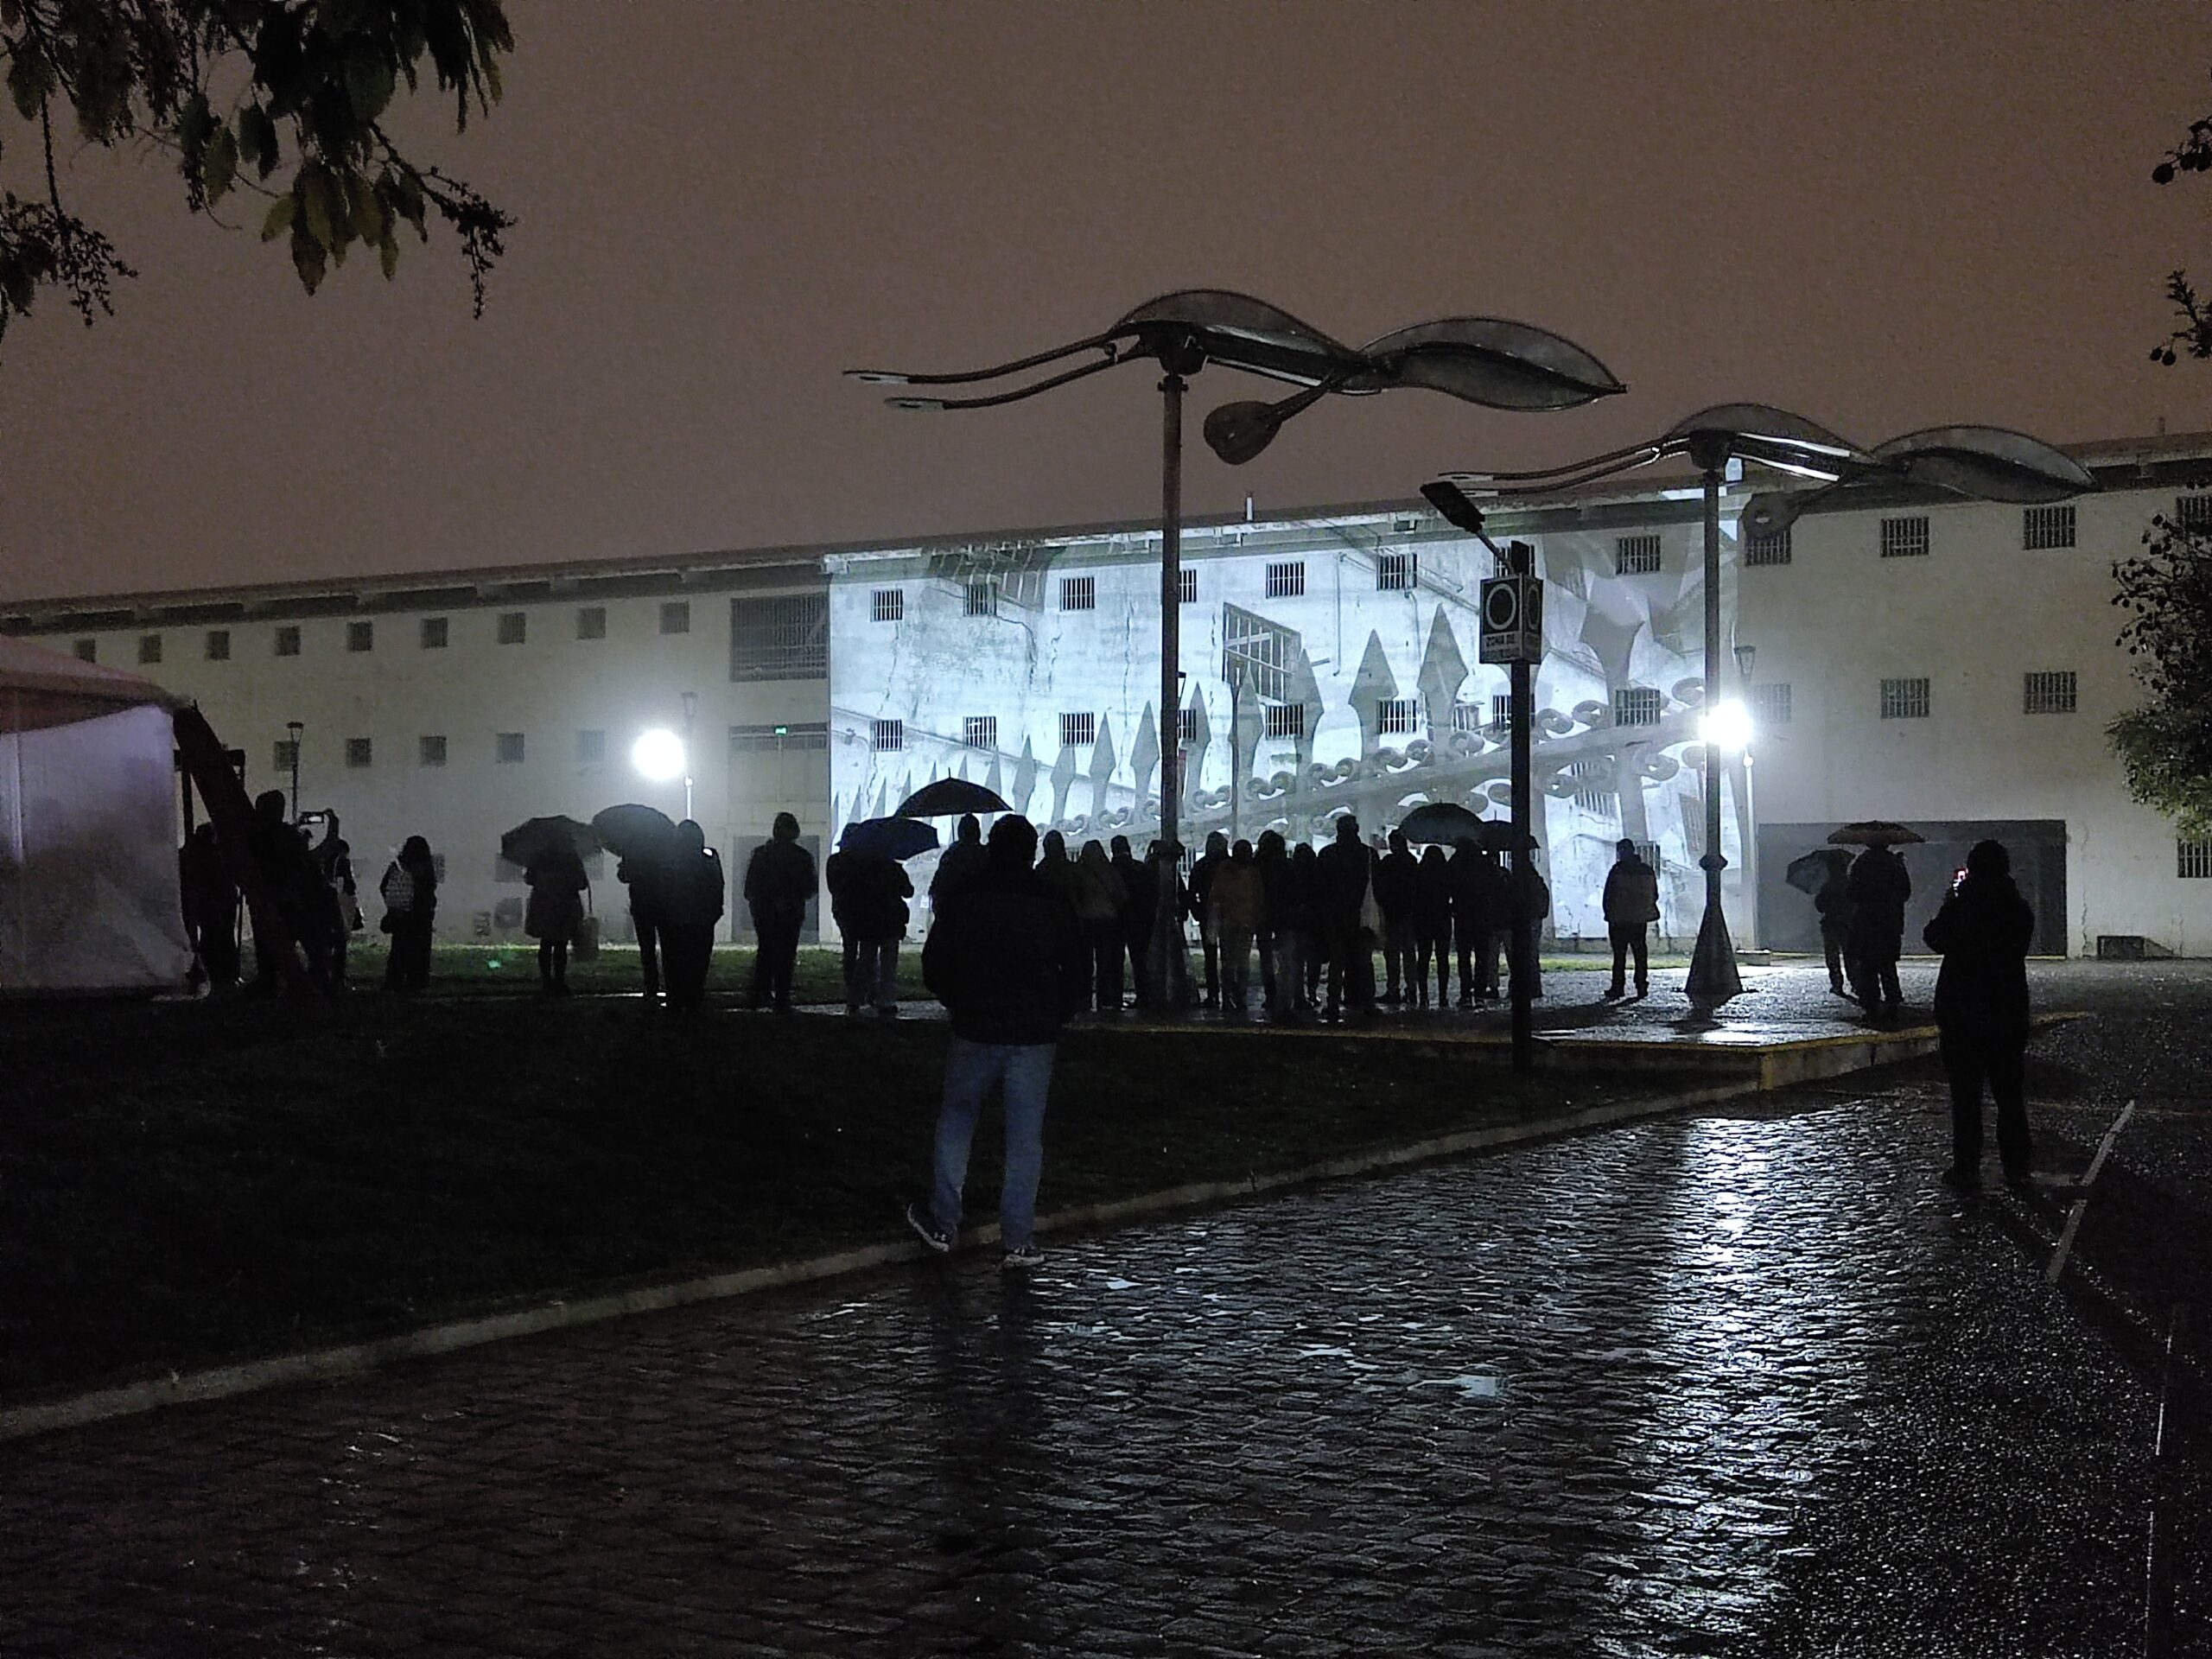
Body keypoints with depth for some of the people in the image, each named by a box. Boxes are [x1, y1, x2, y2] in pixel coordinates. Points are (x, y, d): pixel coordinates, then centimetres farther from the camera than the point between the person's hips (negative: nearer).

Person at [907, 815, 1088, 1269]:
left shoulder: (964, 903, -3)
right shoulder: (1054, 909, -1)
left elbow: (934, 967, 1)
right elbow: (1075, 973, 3)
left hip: (975, 1033, 0)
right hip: (1035, 1038, 0)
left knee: (955, 1121, 15)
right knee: (1025, 1137, 4)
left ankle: (943, 1225, 14)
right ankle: (1018, 1240, 4)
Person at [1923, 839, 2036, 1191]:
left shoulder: (1960, 908, -13)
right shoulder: (2020, 911, -3)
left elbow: (1934, 937, 3)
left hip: (1961, 1014, -3)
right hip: (2009, 1015, 3)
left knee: (1966, 1096, 4)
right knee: (2010, 1095, 11)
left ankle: (1967, 1169, 5)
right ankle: (2016, 1168, 13)